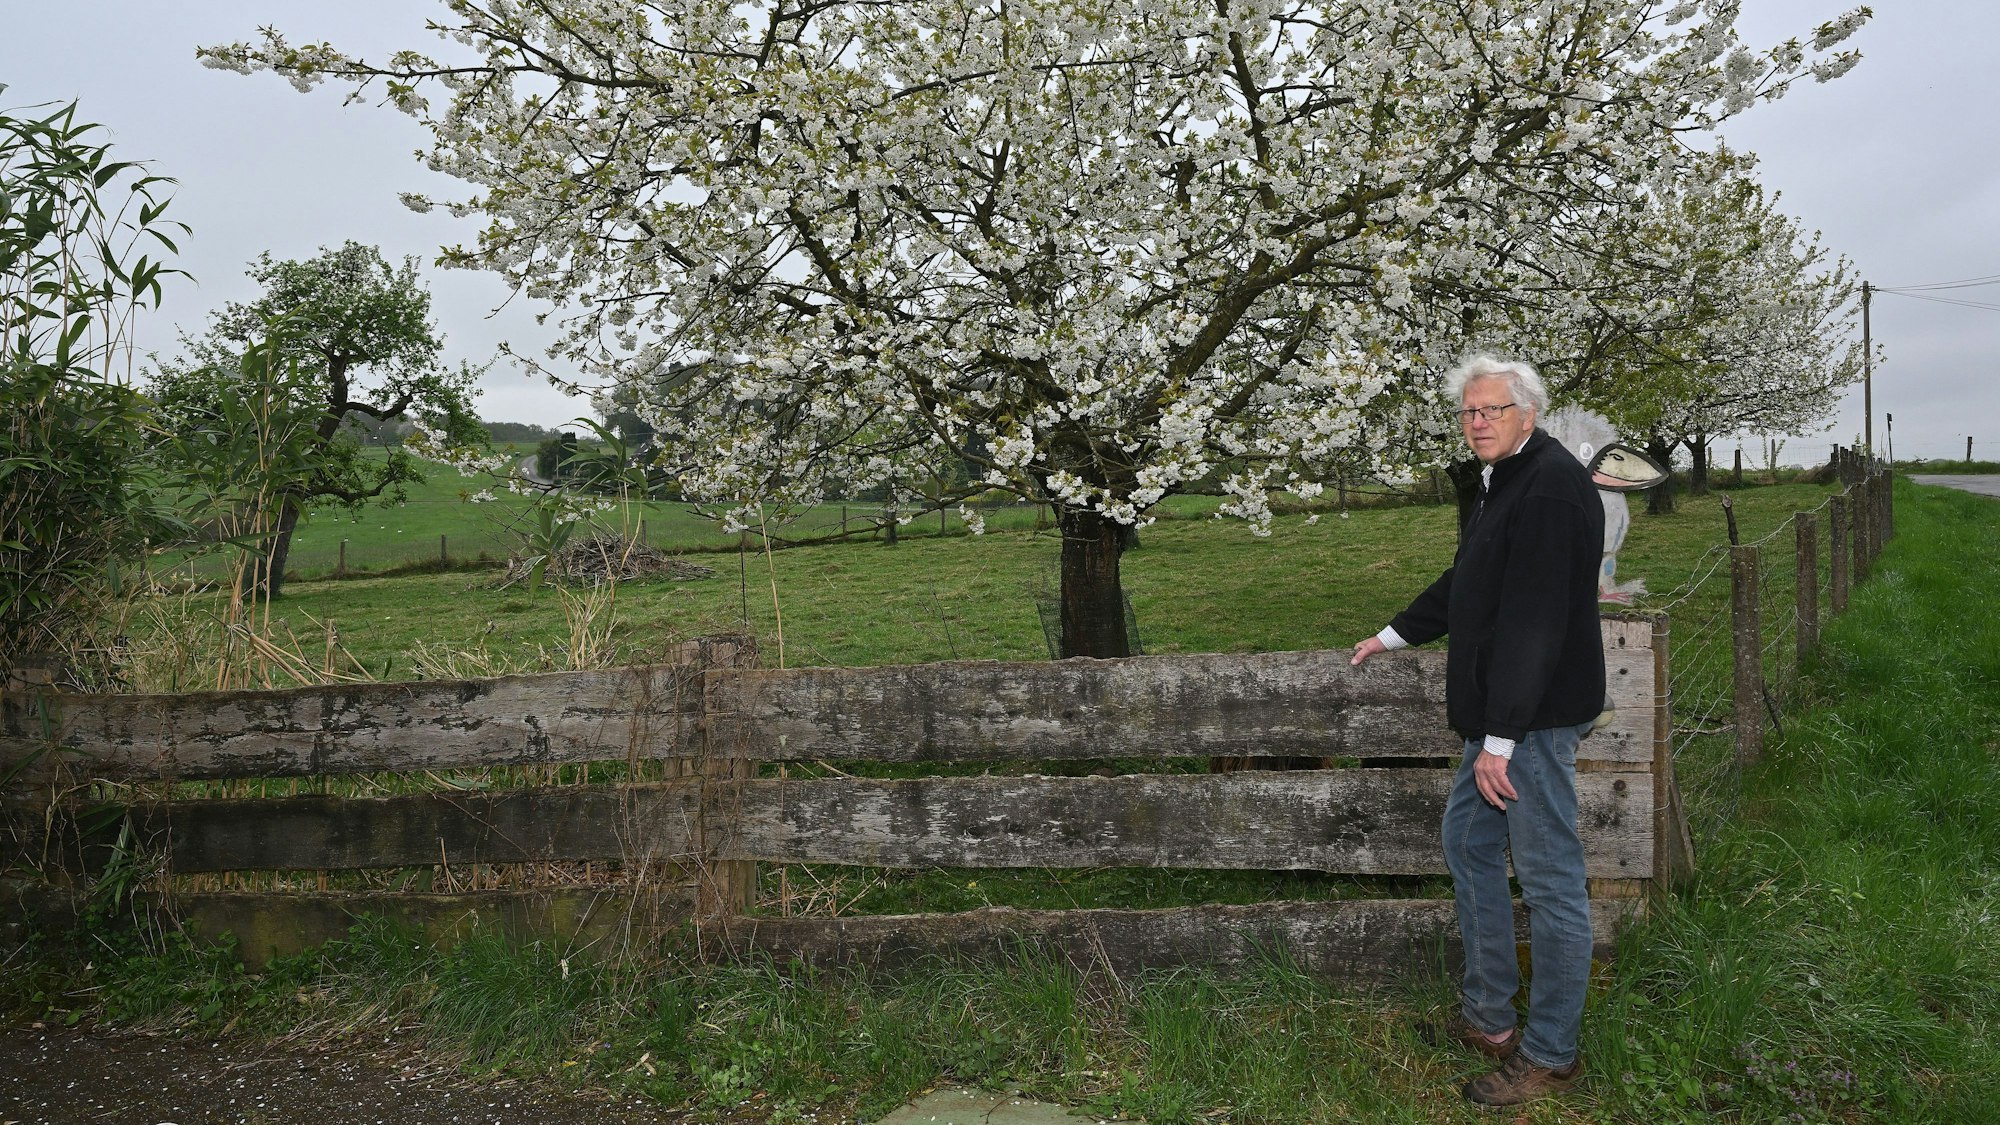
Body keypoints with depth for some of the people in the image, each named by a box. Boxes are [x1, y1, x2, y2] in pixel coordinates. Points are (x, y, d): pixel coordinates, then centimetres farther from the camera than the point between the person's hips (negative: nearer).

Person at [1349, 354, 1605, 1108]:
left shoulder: (1551, 486, -19)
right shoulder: (1502, 483, 15)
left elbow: (1533, 620, -25)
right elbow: (1465, 584, 28)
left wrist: (1500, 737, -26)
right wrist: (1394, 635, 37)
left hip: (1534, 716, -11)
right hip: (1499, 713, 11)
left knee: (1550, 878, -1)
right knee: (1468, 845, 18)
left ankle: (1551, 1054, 13)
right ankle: (1488, 1017, 31)